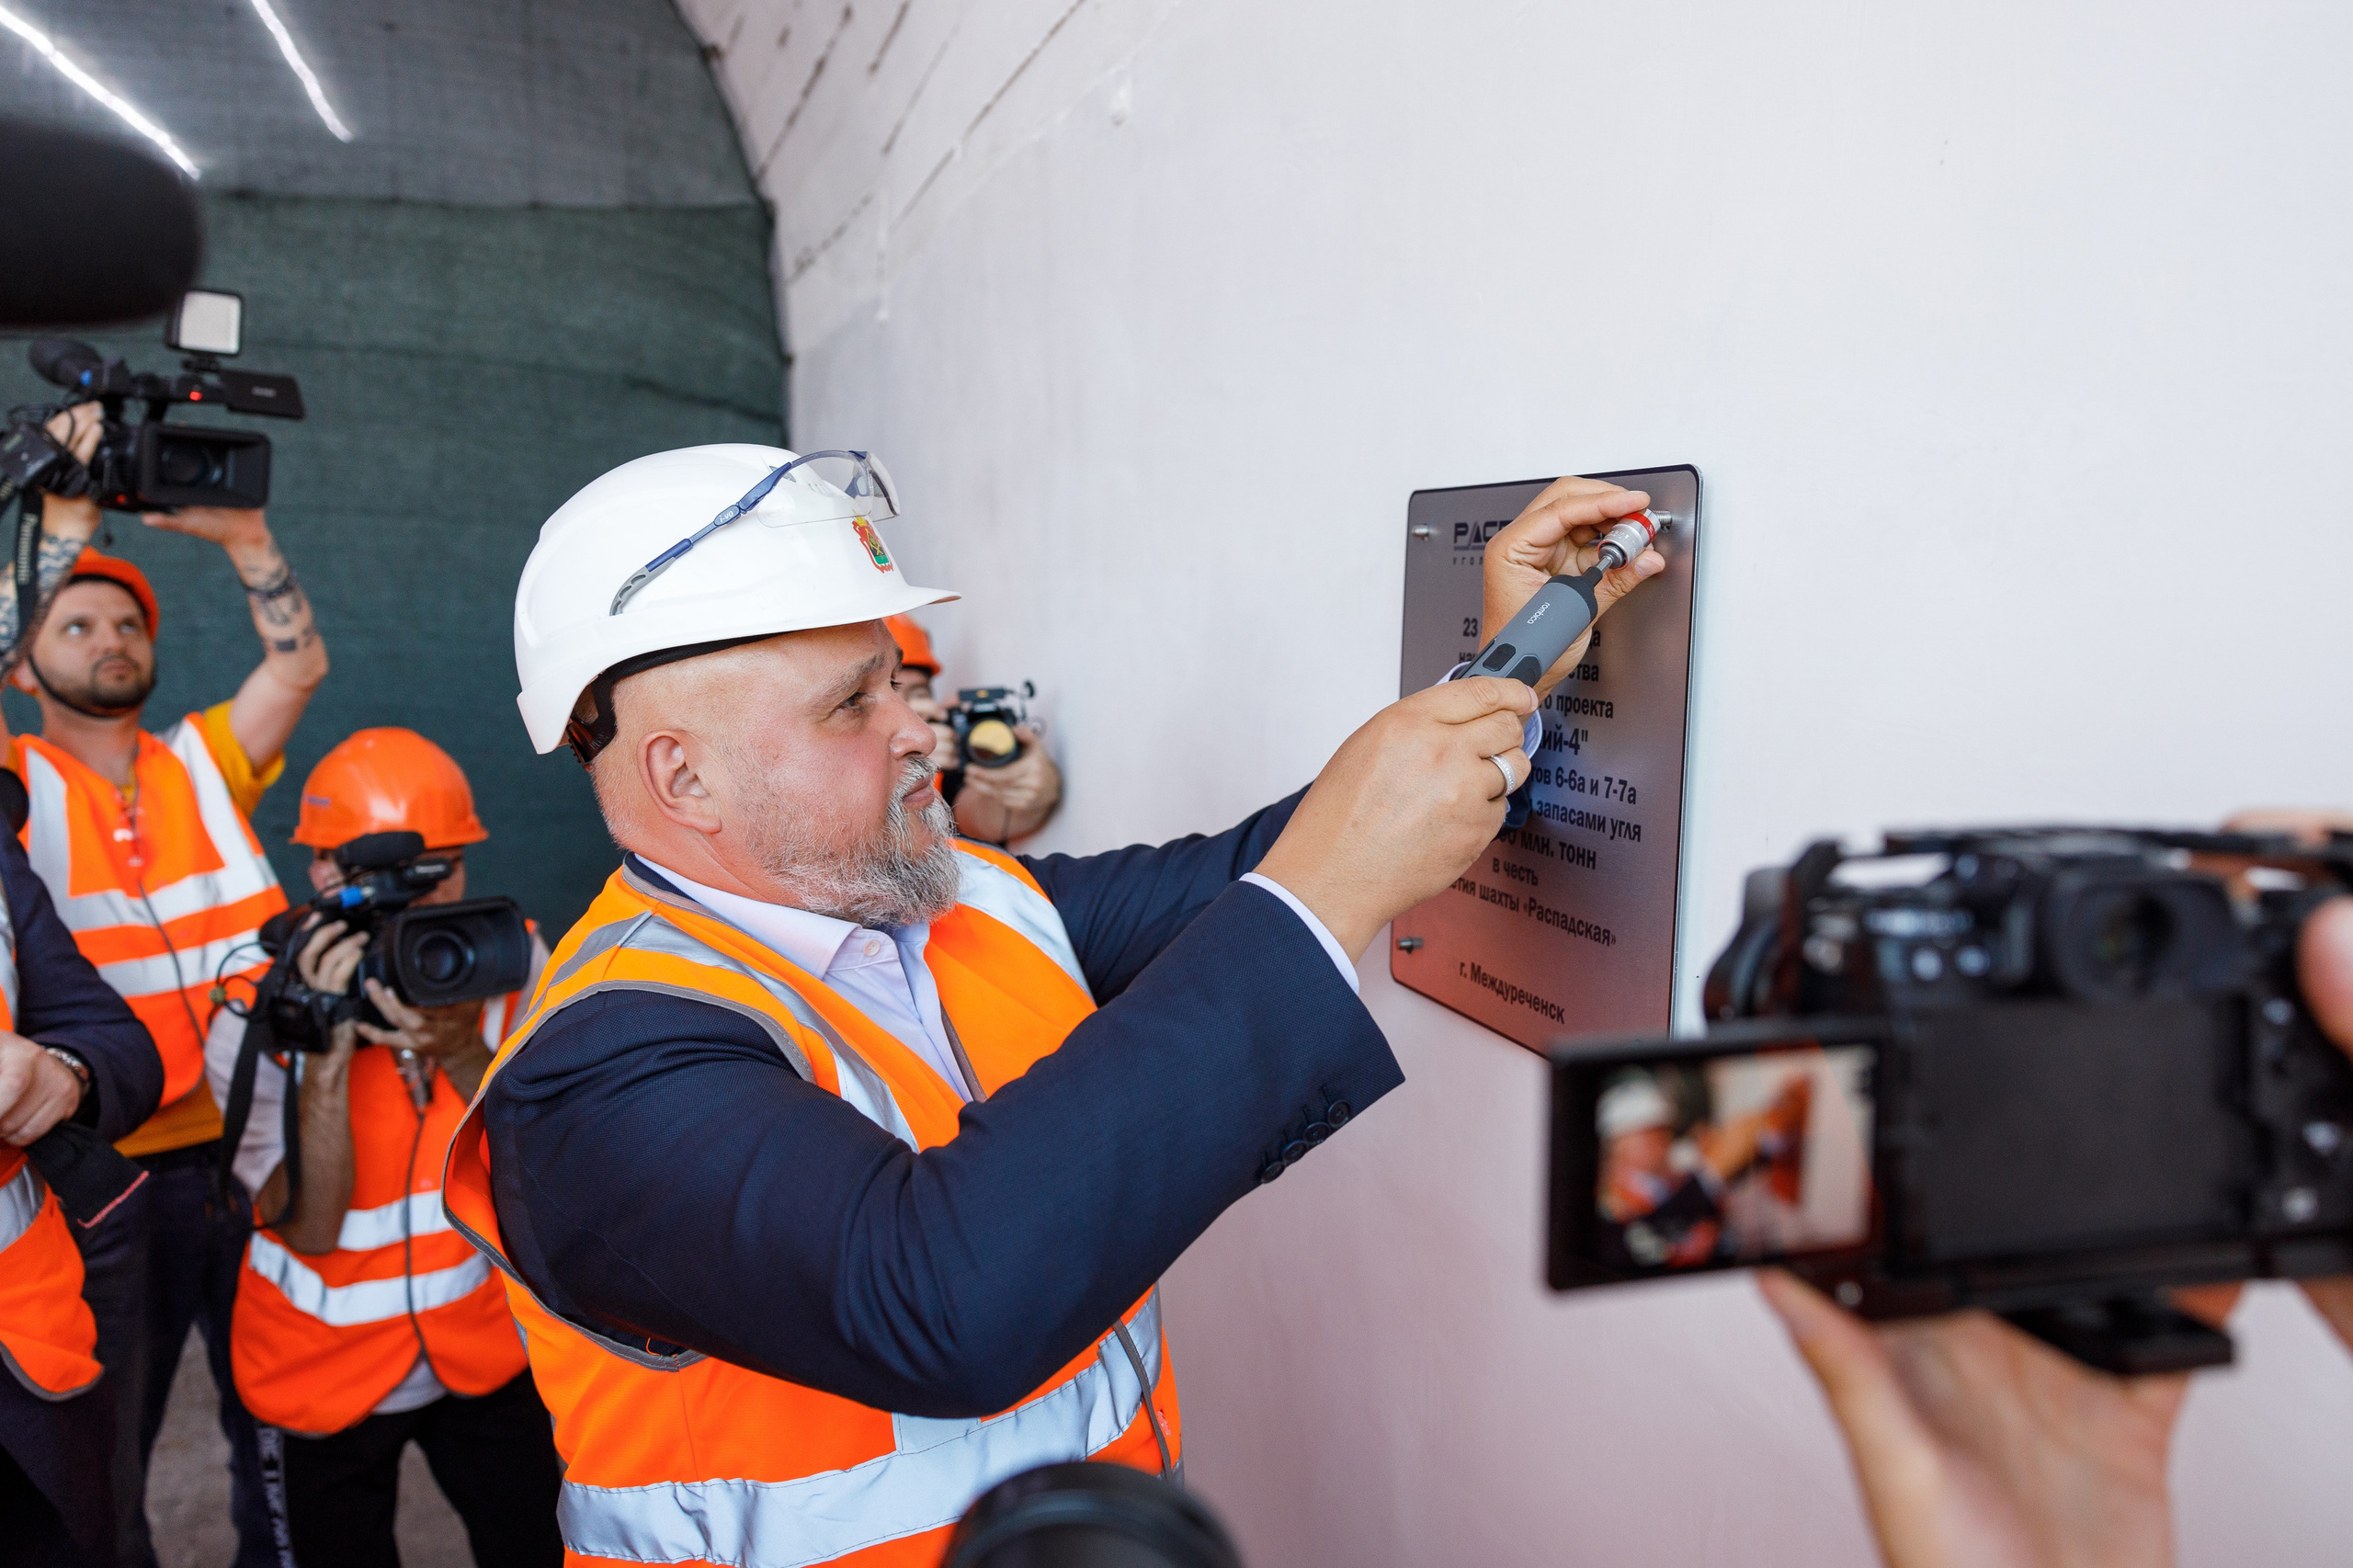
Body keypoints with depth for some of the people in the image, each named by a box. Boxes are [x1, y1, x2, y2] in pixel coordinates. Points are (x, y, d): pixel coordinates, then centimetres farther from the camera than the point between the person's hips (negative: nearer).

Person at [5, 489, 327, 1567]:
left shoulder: (203, 761, 10)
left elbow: (299, 666, 0)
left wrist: (242, 536, -10)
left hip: (246, 1149, 3)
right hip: (103, 1167, -2)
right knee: (101, 1450, 11)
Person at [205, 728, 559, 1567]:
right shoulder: (255, 1025, -17)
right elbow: (312, 1231, -21)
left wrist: (462, 1050, -32)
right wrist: (327, 1052, -32)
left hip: (487, 1348, 2)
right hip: (324, 1373, -1)